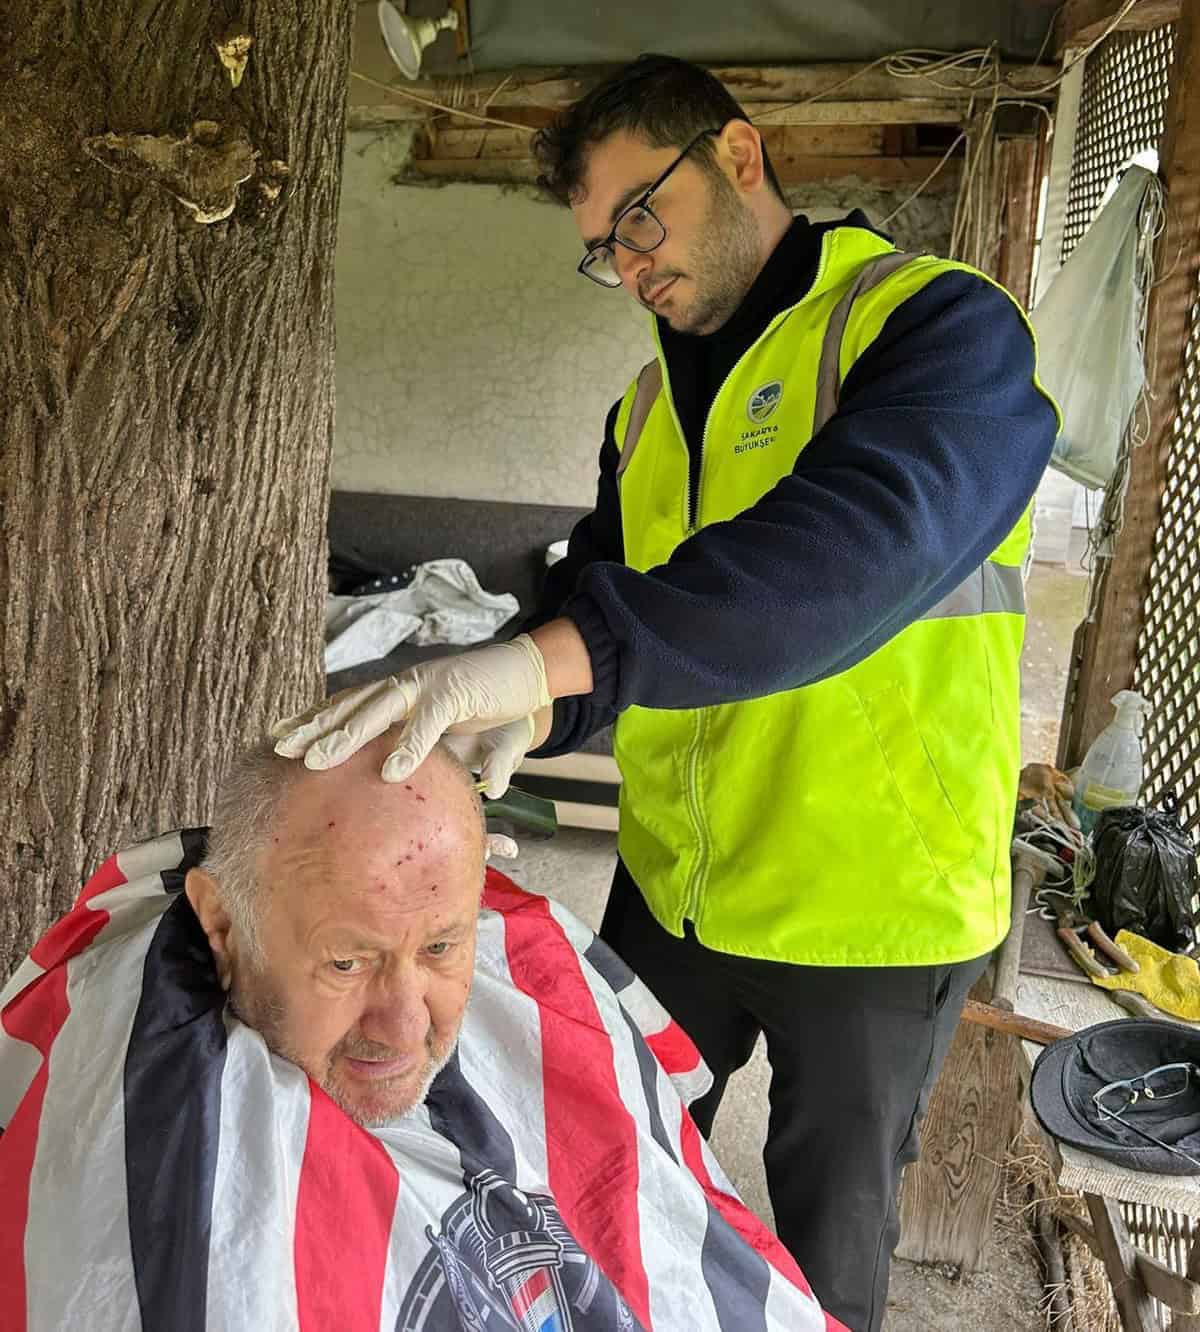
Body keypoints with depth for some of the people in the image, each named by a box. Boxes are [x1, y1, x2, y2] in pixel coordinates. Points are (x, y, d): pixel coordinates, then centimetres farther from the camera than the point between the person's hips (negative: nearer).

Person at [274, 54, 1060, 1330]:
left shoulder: (942, 327, -14)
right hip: (672, 886, 6)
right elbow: (596, 592, 2)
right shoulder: (651, 406, 9)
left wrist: (545, 655, -45)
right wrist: (528, 711, -21)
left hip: (876, 903, -5)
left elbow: (857, 545, -33)